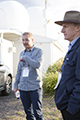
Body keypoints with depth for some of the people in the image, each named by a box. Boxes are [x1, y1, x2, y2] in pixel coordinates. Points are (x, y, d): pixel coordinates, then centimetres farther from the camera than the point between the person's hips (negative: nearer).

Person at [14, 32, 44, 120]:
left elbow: (38, 65, -20)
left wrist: (25, 58, -11)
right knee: (28, 112, 12)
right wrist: (16, 84, 17)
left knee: (37, 113, -2)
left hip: (35, 87, -5)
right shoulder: (22, 53, 15)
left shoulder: (38, 51, -2)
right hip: (23, 87, 5)